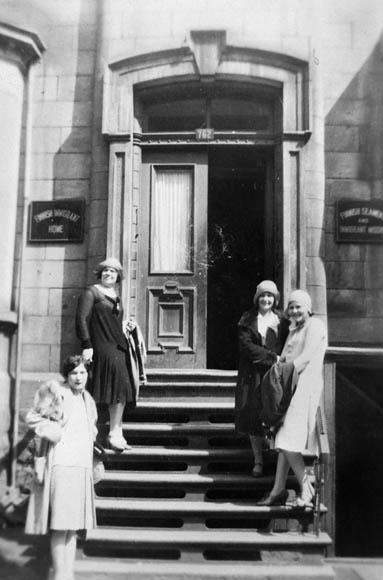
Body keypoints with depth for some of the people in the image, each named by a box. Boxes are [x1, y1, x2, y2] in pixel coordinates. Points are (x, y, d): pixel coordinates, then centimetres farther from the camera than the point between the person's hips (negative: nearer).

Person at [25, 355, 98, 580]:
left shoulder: (87, 399, 15)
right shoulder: (58, 394, -7)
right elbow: (32, 418, -13)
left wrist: (91, 437, 13)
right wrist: (56, 432, -12)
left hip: (83, 467, 7)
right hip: (62, 466, -7)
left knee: (74, 526, 11)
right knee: (61, 526, -5)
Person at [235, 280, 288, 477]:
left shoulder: (282, 320, 10)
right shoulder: (247, 320, 3)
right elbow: (245, 346, -8)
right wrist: (273, 357, -14)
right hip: (253, 375, -1)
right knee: (253, 415, -1)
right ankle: (258, 461, 10)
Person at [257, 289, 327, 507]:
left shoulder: (314, 325, -4)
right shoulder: (294, 331, 24)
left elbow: (307, 357, -15)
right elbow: (285, 359, 19)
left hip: (305, 387, -9)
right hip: (290, 387, 9)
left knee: (288, 441, -12)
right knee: (284, 441, 6)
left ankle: (306, 489, -1)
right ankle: (278, 491, 10)